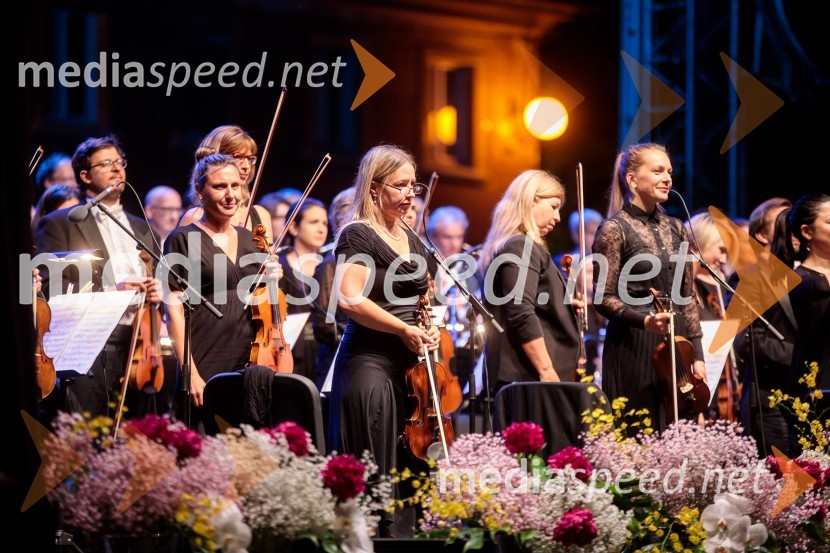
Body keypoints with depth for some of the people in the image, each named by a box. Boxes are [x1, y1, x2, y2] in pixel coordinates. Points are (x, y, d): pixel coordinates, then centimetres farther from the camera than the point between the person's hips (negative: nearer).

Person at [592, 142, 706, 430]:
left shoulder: (675, 228, 12)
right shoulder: (614, 229, -6)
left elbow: (687, 299, 14)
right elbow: (603, 298, -8)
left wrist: (697, 355, 9)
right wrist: (644, 320, -23)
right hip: (634, 348, -6)